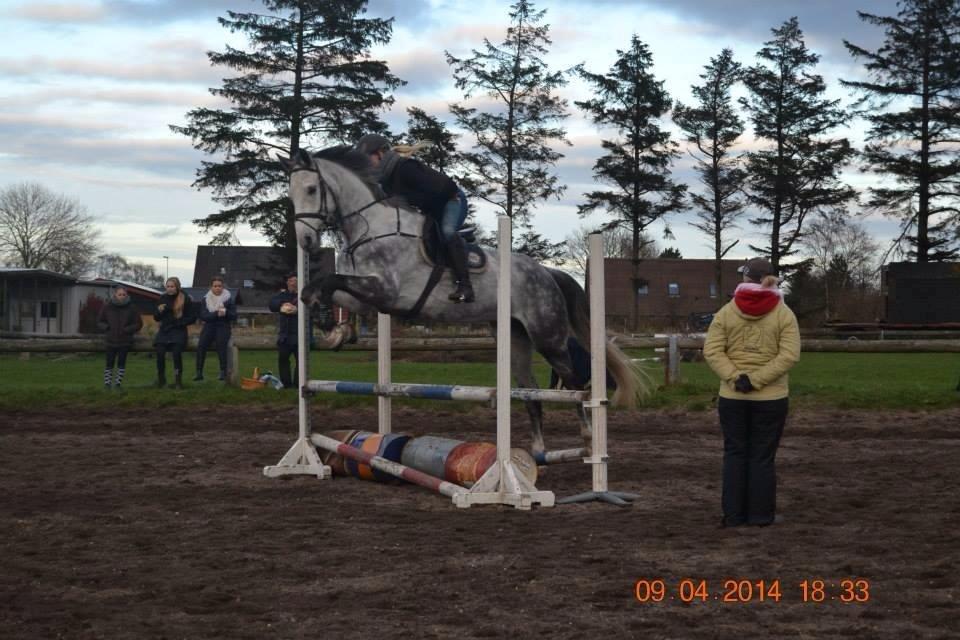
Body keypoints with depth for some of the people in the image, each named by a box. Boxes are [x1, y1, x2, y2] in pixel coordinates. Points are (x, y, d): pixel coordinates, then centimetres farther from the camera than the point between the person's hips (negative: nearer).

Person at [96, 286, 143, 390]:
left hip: (125, 341, 0)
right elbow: (99, 321, 13)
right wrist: (106, 328, -7)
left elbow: (138, 324, 5)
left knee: (121, 362, 2)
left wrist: (127, 329, -10)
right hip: (111, 341, 0)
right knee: (109, 363, -1)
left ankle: (118, 382, 12)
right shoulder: (107, 307, 1)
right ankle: (107, 382, 7)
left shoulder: (130, 308, -1)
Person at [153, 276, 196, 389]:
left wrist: (180, 322, -13)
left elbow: (193, 317, 0)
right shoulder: (163, 298, 7)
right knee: (160, 353, -16)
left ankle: (178, 381, -7)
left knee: (176, 353, -19)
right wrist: (159, 311, -9)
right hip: (164, 330, 3)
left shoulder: (185, 299, -3)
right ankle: (161, 379, 2)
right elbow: (156, 318, 13)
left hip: (178, 332, -3)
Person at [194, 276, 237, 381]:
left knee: (220, 344, -27)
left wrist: (225, 312, -19)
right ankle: (199, 372, -15)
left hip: (223, 326, -2)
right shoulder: (205, 300, 7)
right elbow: (203, 316, -5)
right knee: (201, 346, -19)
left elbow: (234, 316, 1)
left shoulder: (228, 299, 5)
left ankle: (223, 372, -22)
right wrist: (216, 314, -20)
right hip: (209, 326, 2)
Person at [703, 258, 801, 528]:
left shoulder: (726, 313, 0)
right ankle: (760, 515, 9)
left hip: (732, 397, 1)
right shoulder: (784, 314, -4)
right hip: (771, 399, -1)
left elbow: (712, 351, -7)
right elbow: (789, 355, -13)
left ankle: (733, 515, 11)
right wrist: (757, 380, -14)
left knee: (735, 454, 9)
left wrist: (735, 377, -13)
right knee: (763, 457, 6)